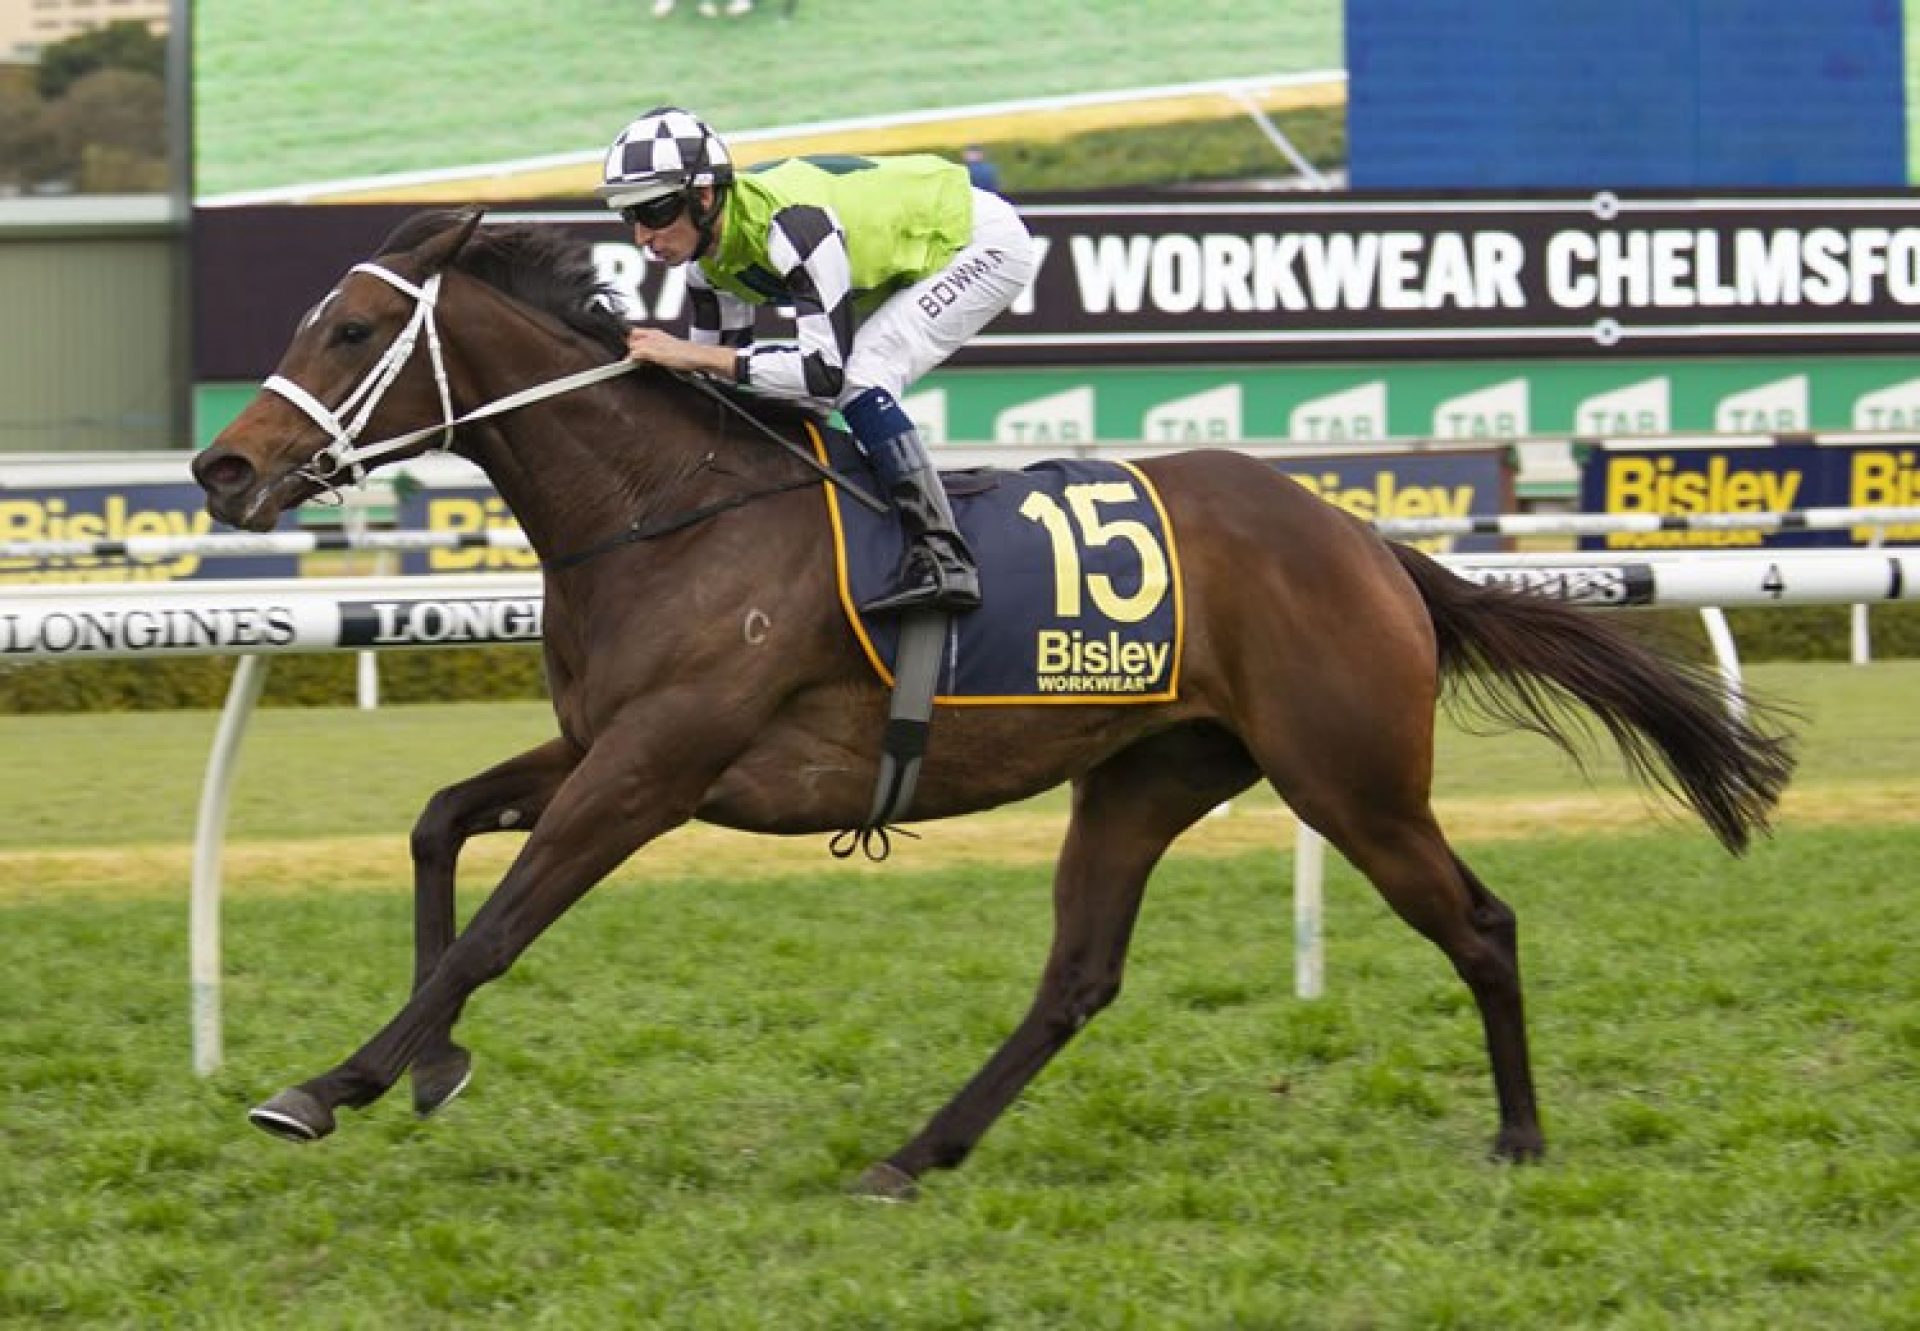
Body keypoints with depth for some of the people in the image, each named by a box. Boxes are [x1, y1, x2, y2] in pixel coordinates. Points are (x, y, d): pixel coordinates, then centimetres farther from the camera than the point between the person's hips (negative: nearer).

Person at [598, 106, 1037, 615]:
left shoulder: (789, 222, -35)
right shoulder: (707, 258, -8)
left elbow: (828, 370, -37)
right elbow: (720, 376, 5)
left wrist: (697, 355, -37)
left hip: (982, 242, -9)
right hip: (914, 264, 9)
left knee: (859, 378, -24)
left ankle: (944, 559, -22)